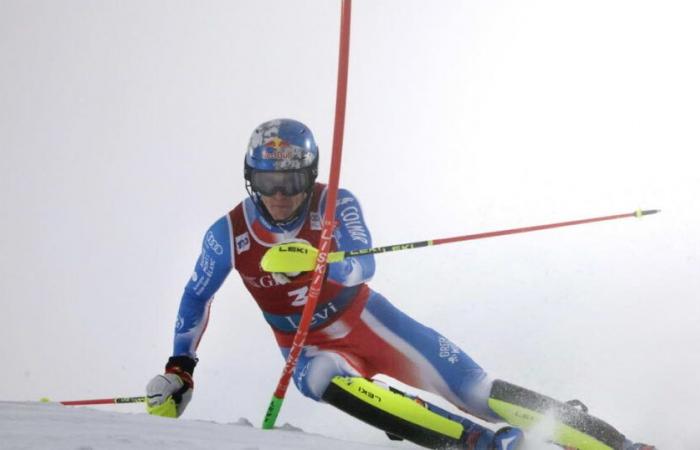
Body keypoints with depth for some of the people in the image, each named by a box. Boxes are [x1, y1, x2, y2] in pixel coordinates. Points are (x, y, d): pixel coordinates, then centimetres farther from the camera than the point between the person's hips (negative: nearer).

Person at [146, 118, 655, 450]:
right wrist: (179, 370, 2)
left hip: (365, 321, 0)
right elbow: (197, 298, 3)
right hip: (309, 349, 1)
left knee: (473, 390, -13)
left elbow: (363, 267, -34)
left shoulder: (335, 205, -19)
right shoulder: (228, 235, -15)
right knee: (325, 381, -37)